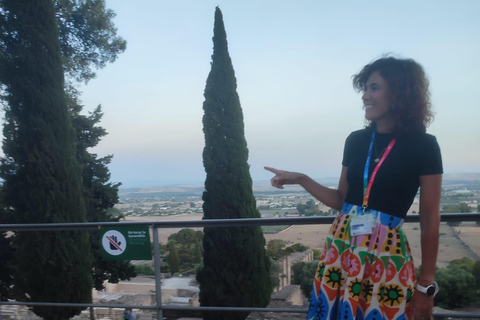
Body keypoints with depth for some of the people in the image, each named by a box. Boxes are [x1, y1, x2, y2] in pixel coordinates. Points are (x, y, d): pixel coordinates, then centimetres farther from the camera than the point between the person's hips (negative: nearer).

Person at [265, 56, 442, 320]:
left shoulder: (423, 146, -6)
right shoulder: (356, 140, 5)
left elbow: (430, 221, -4)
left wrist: (426, 284, -3)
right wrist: (300, 179, 3)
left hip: (387, 256, -4)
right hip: (340, 249, 4)